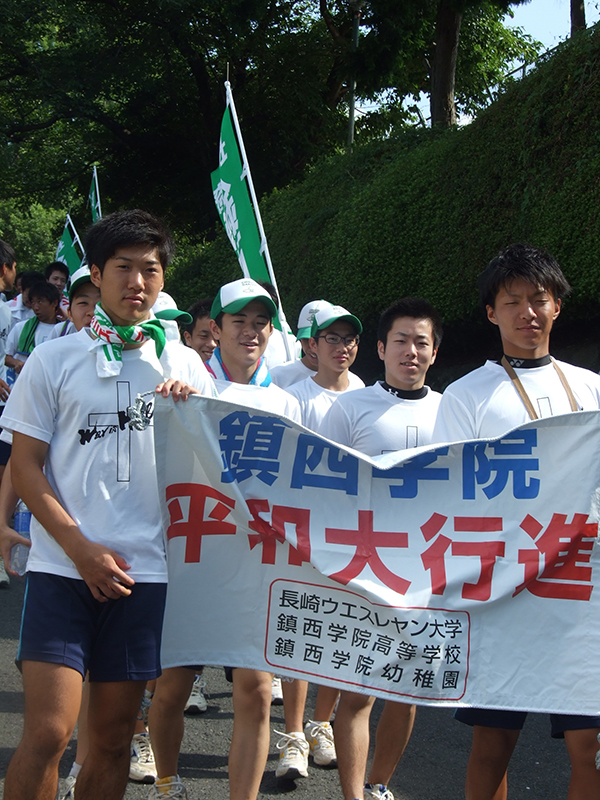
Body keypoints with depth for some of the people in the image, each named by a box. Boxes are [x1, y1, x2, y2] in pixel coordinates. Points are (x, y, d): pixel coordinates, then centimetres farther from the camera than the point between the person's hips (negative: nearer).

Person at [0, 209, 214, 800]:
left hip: (143, 571, 2)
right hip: (63, 567, -2)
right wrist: (82, 549, -10)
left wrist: (192, 403, -8)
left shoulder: (184, 365, 10)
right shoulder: (54, 360, 4)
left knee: (113, 739, 9)